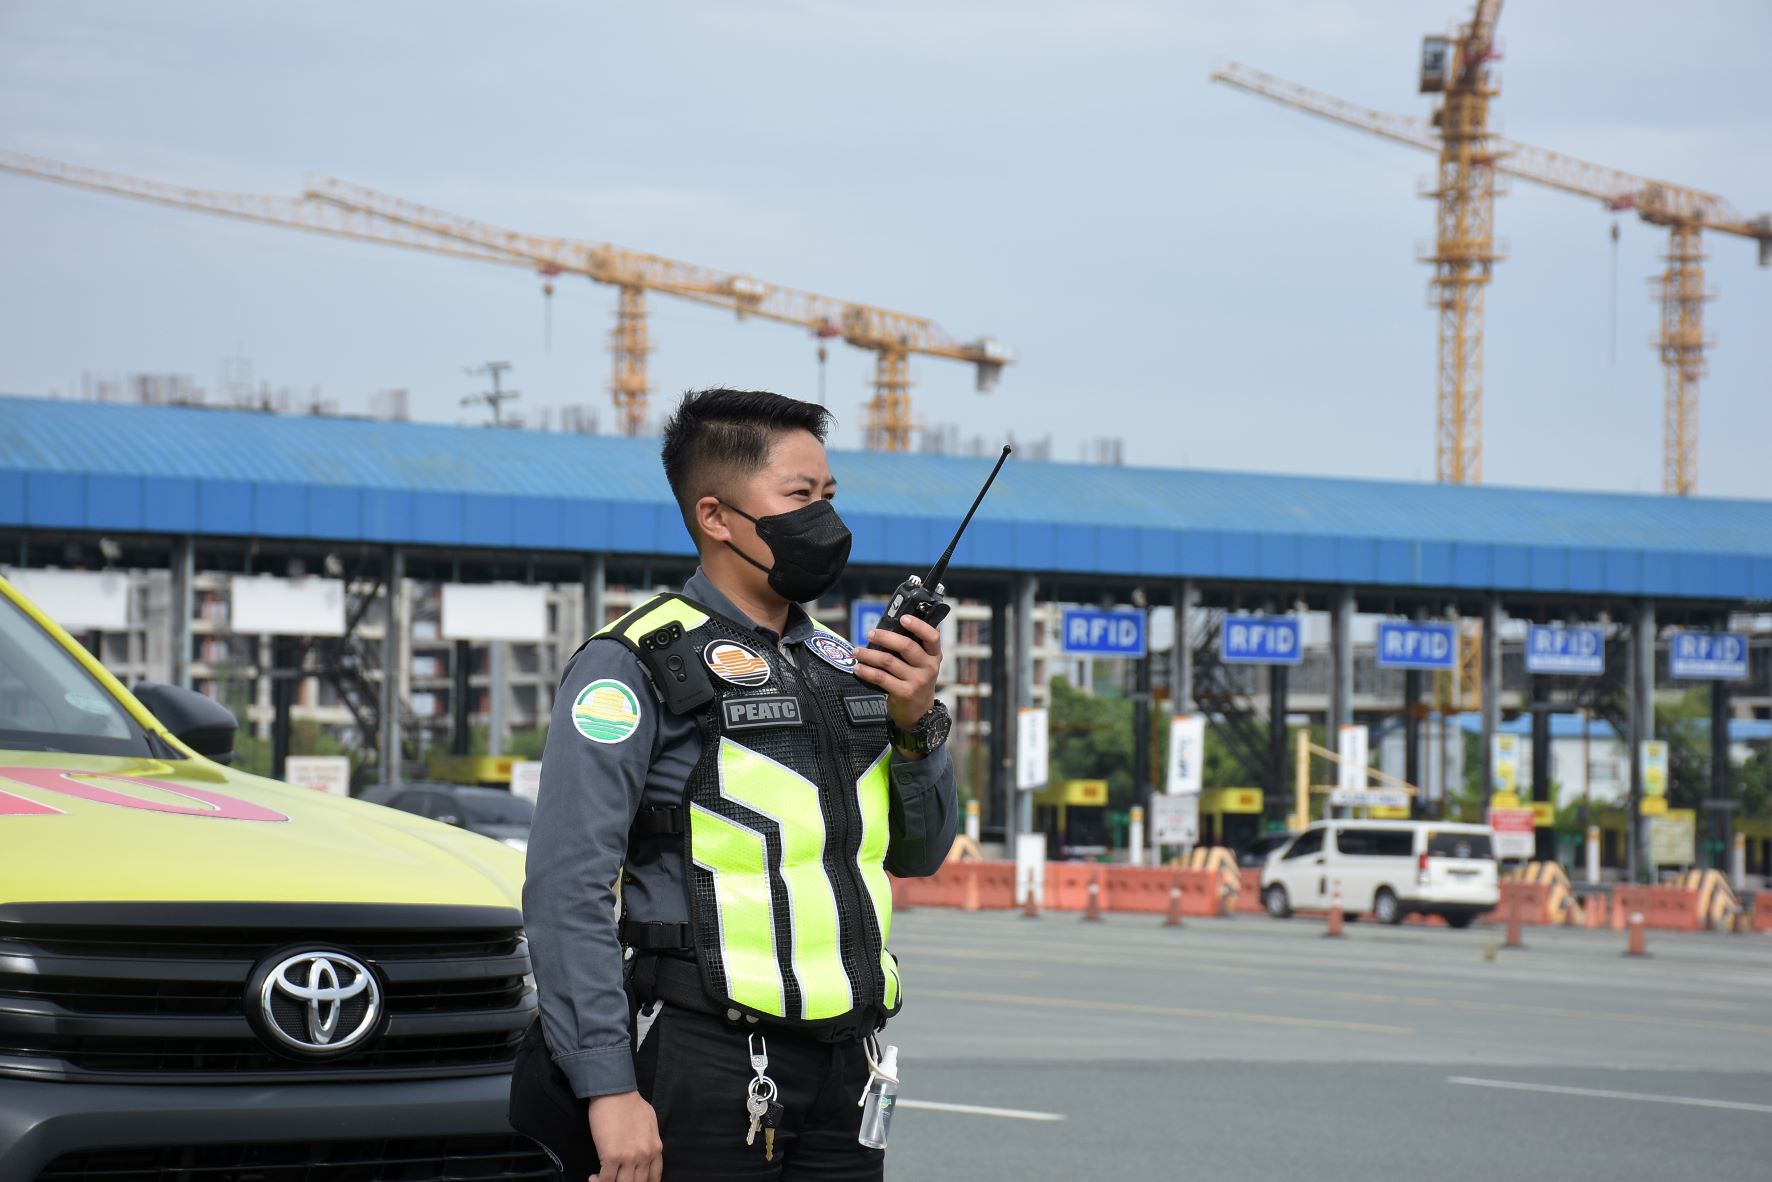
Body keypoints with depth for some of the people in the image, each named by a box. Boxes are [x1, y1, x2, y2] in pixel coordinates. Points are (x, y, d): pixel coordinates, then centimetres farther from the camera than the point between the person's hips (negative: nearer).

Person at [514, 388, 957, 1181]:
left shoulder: (840, 664, 16)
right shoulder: (639, 664, -6)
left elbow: (917, 853, 22)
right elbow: (567, 887, -13)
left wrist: (917, 724, 3)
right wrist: (608, 1087, -20)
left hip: (840, 1071, 7)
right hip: (702, 1067, -7)